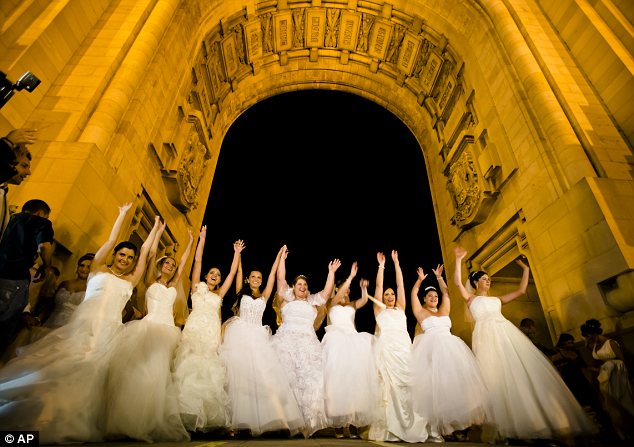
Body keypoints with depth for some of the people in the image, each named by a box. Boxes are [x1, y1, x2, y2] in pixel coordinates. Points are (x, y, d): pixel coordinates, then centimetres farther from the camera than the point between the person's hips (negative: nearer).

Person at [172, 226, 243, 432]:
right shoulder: (197, 287, 17)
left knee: (209, 370, -3)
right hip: (194, 328, -3)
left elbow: (232, 272, 22)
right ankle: (188, 414, -11)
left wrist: (237, 253, 24)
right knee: (190, 367, -14)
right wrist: (202, 240, 8)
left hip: (212, 332, 3)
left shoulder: (219, 294, 23)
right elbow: (198, 261, 11)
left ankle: (207, 417, 0)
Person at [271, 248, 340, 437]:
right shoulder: (286, 299, 16)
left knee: (311, 381, -11)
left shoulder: (313, 301, 22)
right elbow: (281, 278, 8)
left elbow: (327, 290, 14)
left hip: (308, 342, 2)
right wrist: (282, 258, 8)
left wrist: (331, 272, 11)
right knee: (285, 379, -12)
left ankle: (309, 423, -7)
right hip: (286, 340, -1)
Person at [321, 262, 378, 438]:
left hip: (353, 340, 4)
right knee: (338, 377, -11)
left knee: (355, 377, -7)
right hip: (337, 341, -4)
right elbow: (338, 296, -9)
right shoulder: (331, 303, 10)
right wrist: (351, 276, -13)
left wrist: (364, 288, -13)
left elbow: (364, 300, 5)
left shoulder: (352, 305, 21)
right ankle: (338, 422, -9)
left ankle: (353, 421, -5)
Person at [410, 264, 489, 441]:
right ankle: (433, 429, -14)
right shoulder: (421, 312, 11)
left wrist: (439, 277, 24)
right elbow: (413, 294, 7)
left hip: (451, 346, 5)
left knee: (455, 382, -4)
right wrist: (420, 279, 13)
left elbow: (445, 292, 23)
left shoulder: (444, 310, 22)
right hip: (431, 348, -5)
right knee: (434, 384, -13)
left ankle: (459, 424, 2)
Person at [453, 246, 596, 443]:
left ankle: (542, 419, -1)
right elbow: (458, 282, -1)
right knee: (498, 376, -14)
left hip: (507, 333, 5)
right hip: (487, 336, -5)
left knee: (523, 372, -6)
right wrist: (459, 260, -6)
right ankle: (511, 424, -10)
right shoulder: (471, 299, 16)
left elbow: (521, 290, 29)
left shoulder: (496, 299, 30)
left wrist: (525, 269, 30)